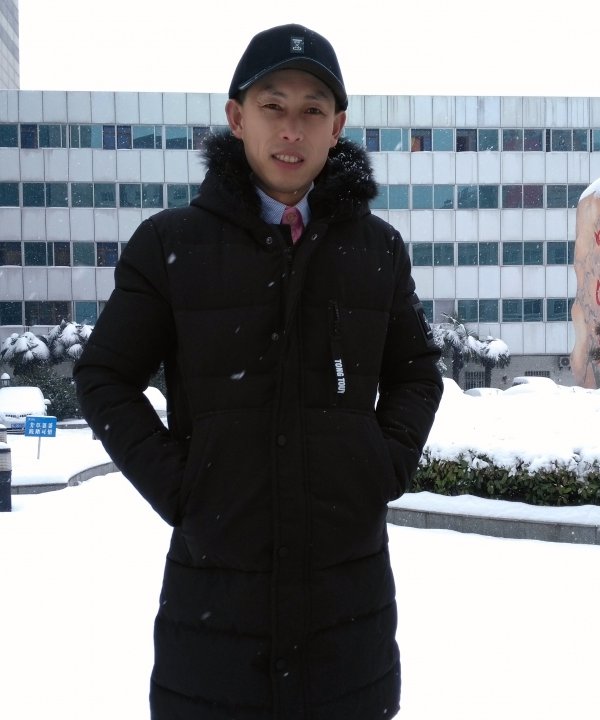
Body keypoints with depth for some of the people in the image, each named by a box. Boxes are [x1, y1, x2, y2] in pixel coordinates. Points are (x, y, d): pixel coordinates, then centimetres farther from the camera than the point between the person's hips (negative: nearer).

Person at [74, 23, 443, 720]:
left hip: (349, 581, 2)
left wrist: (389, 464, -1)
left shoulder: (378, 246, 4)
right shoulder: (170, 244, -3)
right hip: (214, 578, -1)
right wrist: (172, 485, -9)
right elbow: (105, 376, 1)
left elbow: (417, 371, 14)